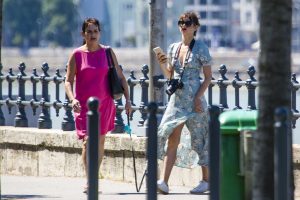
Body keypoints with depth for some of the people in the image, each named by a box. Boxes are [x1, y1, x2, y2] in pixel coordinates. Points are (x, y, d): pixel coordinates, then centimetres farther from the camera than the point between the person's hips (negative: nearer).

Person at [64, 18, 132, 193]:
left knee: (100, 142, 11)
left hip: (104, 104, 3)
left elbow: (120, 77, 8)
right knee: (88, 141, -15)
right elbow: (68, 81, -3)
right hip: (84, 104, -3)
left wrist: (127, 99, 0)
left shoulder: (107, 52, 4)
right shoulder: (77, 55, -2)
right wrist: (72, 99, -20)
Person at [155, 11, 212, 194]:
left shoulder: (201, 48, -4)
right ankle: (164, 182, -10)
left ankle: (207, 180, 15)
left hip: (194, 100, -5)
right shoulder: (174, 48, 11)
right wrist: (162, 64, 0)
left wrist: (198, 97, -15)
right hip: (177, 99, 5)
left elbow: (208, 77, -4)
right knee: (172, 140, -4)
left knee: (199, 140, 2)